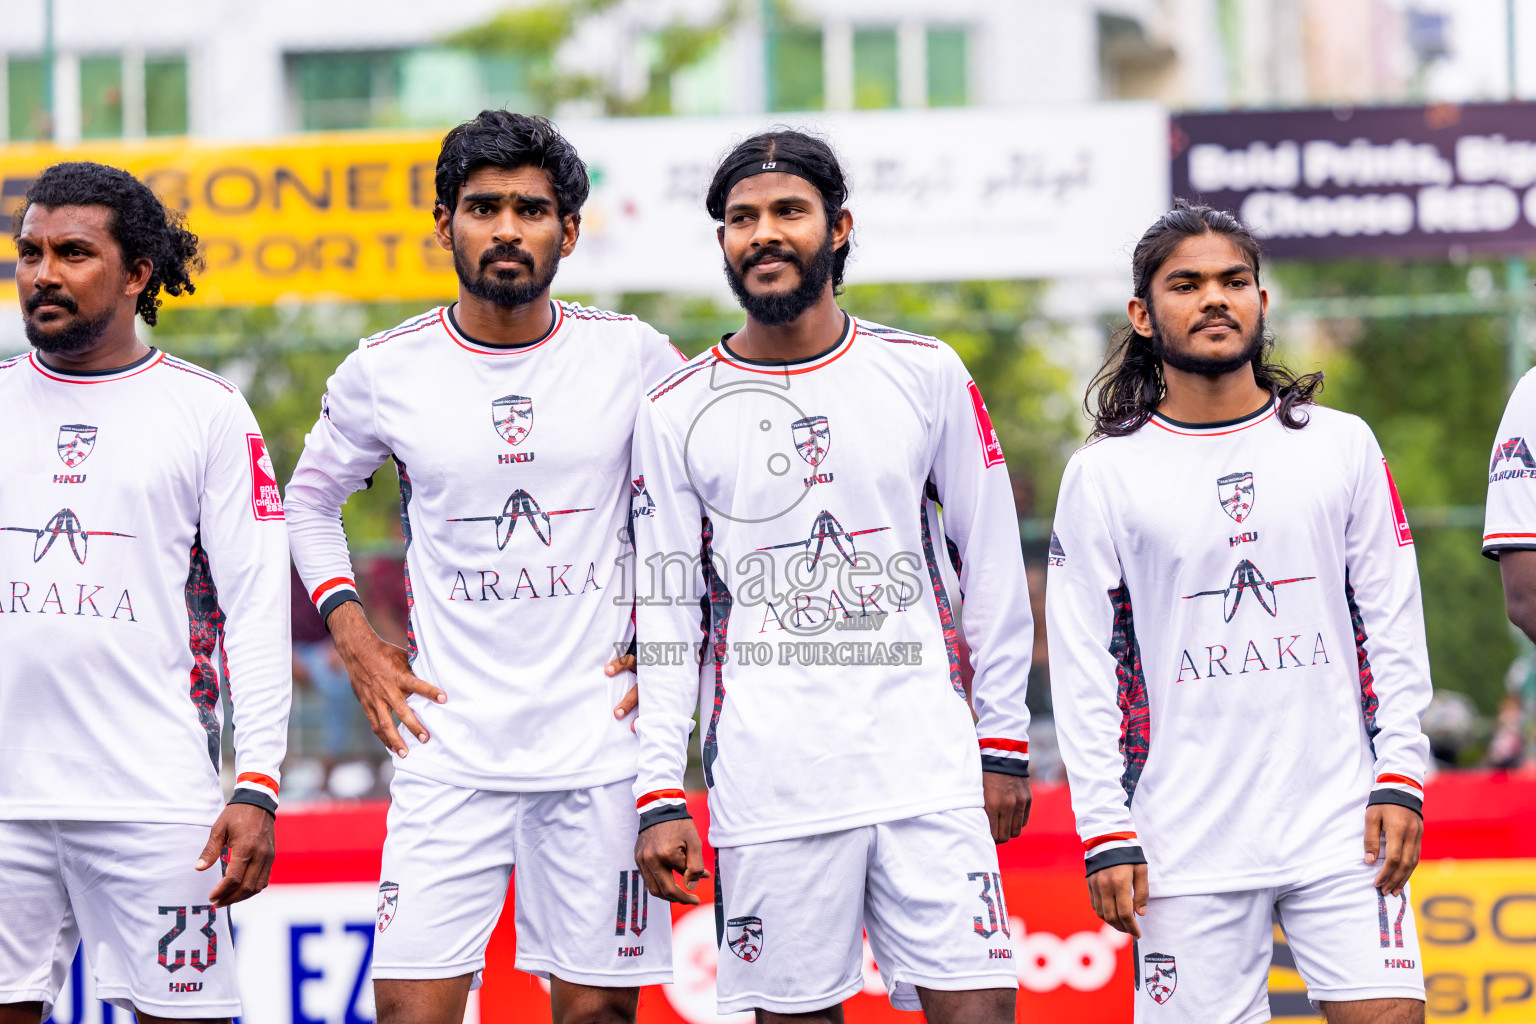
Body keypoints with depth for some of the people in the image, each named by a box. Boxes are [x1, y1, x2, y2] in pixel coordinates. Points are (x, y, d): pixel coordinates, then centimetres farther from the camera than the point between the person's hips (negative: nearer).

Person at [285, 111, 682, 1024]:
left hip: (600, 740, 0)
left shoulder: (632, 356, 0)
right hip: (450, 747, 0)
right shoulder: (386, 371, 1)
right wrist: (356, 643, 7)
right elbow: (311, 500, 18)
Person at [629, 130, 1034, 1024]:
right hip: (767, 783, 0)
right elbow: (665, 616, 5)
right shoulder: (678, 412, 5)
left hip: (928, 770, 0)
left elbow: (992, 563, 11)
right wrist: (661, 797, -1)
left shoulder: (927, 374, 6)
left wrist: (1003, 740, 8)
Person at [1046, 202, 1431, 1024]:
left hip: (1342, 827, 1)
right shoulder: (1103, 478, 5)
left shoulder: (1342, 446, 10)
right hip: (1188, 846, -1)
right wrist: (1106, 833, -3)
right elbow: (1084, 671, 3)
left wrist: (1399, 778, 0)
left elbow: (1394, 627, 10)